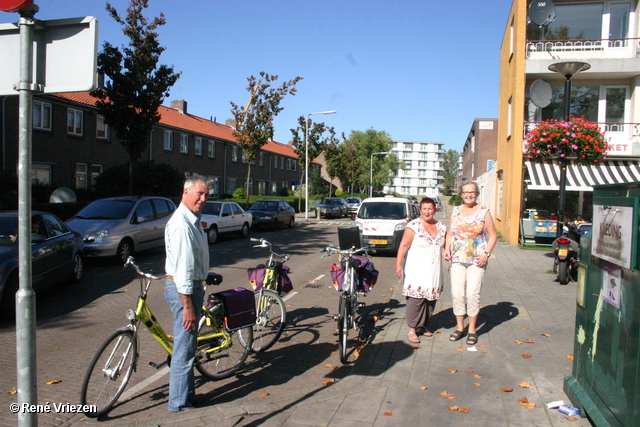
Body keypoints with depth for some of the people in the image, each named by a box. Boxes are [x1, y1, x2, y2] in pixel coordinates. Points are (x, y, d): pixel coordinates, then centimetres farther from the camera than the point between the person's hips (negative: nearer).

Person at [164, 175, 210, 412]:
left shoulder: (193, 220, 13)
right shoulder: (181, 223, -21)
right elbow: (182, 268, -24)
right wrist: (188, 306, -23)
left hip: (192, 286, 11)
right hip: (183, 289, -11)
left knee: (188, 346, 19)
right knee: (184, 349, 0)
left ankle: (188, 394, 32)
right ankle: (180, 403, 12)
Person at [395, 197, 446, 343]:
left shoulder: (441, 227, 11)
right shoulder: (413, 226, -6)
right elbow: (403, 245, -9)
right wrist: (398, 264, -15)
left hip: (434, 271, 6)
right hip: (416, 270, -5)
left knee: (431, 298, 8)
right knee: (416, 298, -8)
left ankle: (423, 326, 23)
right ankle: (412, 330, 0)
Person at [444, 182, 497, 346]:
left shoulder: (483, 211, 2)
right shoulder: (456, 211, 11)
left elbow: (493, 235, 2)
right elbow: (450, 233, 16)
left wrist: (486, 253, -11)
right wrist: (447, 249, -1)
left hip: (477, 260, -3)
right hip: (457, 259, 3)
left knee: (473, 294, -6)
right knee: (457, 293, 1)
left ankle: (472, 329, 8)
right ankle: (459, 327, 16)